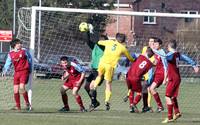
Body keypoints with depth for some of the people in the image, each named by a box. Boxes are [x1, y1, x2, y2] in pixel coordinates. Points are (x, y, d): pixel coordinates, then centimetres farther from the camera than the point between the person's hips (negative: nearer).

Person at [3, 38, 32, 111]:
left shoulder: (24, 51, -3)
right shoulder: (11, 54, 6)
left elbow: (30, 60, 8)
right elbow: (8, 63, 9)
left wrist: (30, 70, 12)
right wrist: (5, 71, -8)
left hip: (24, 71, -4)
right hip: (16, 72, 4)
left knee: (22, 87, -20)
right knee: (15, 90, 3)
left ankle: (27, 103, -6)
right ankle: (17, 106, 15)